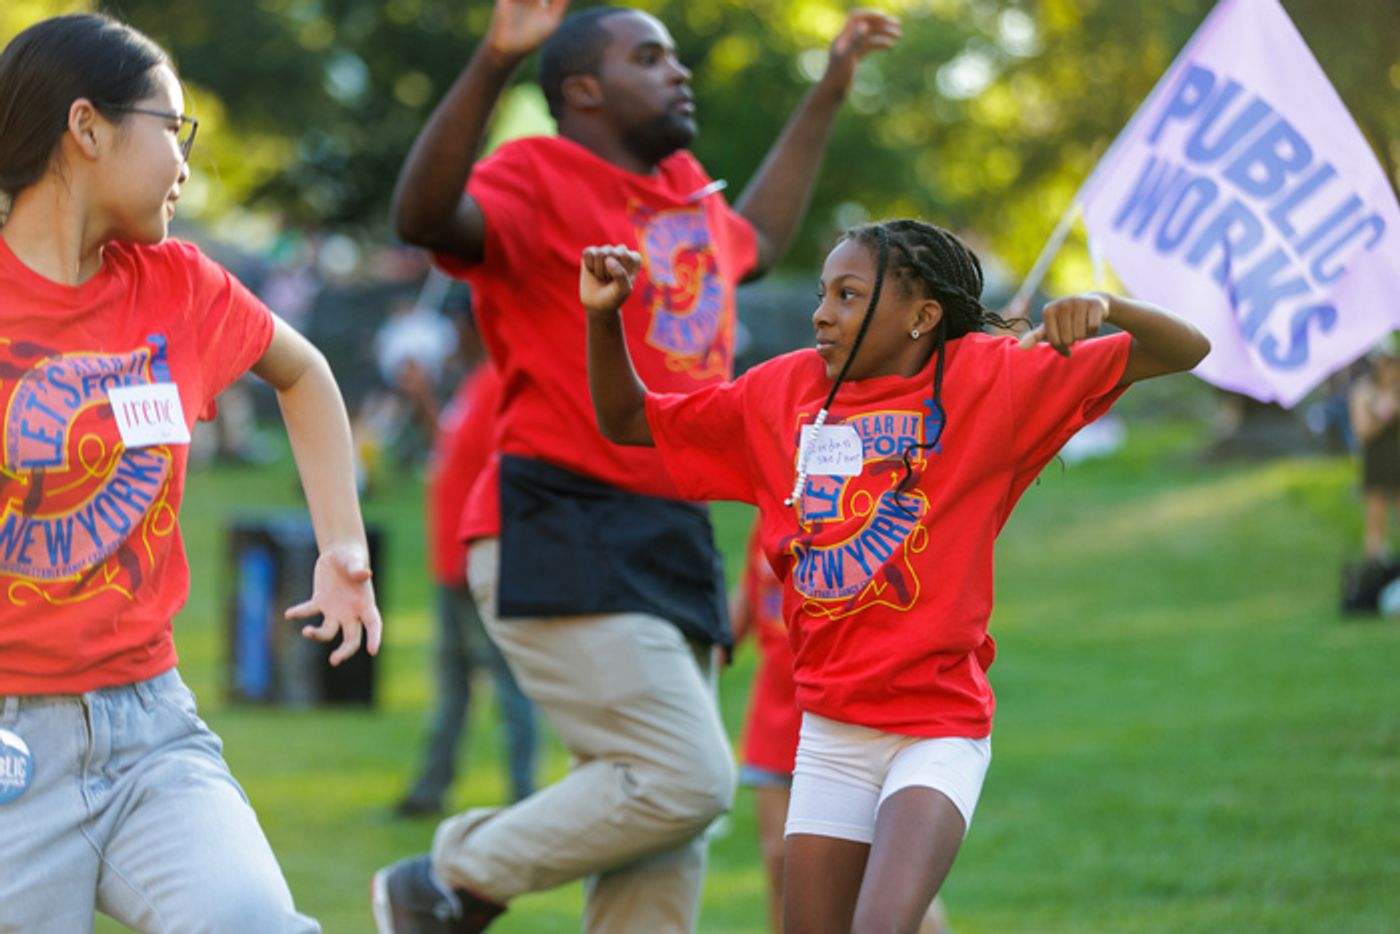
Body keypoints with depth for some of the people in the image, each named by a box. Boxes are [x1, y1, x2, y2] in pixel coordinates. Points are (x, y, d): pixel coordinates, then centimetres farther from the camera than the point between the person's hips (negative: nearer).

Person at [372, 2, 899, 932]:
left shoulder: (688, 192, 19)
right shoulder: (538, 177, -7)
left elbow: (754, 242, 43)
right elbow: (426, 216, -28)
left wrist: (830, 90, 42)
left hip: (671, 542, 9)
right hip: (559, 541, -9)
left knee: (666, 849, 6)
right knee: (685, 779, -19)